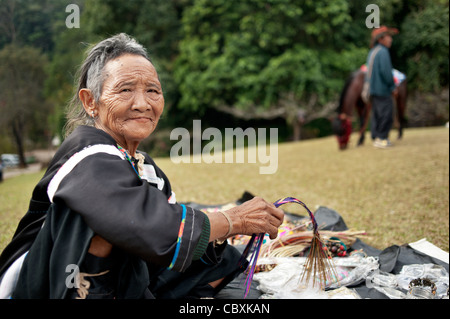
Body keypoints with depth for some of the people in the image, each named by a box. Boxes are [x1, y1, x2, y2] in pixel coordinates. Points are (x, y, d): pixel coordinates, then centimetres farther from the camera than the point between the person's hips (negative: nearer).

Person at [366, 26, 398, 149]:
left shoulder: (372, 52, 15)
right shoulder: (383, 51, -13)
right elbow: (386, 71, -19)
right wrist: (393, 87, -11)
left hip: (373, 89, 9)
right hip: (383, 89, -9)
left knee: (376, 113, 12)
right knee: (386, 113, -5)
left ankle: (376, 137, 15)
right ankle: (382, 138, -4)